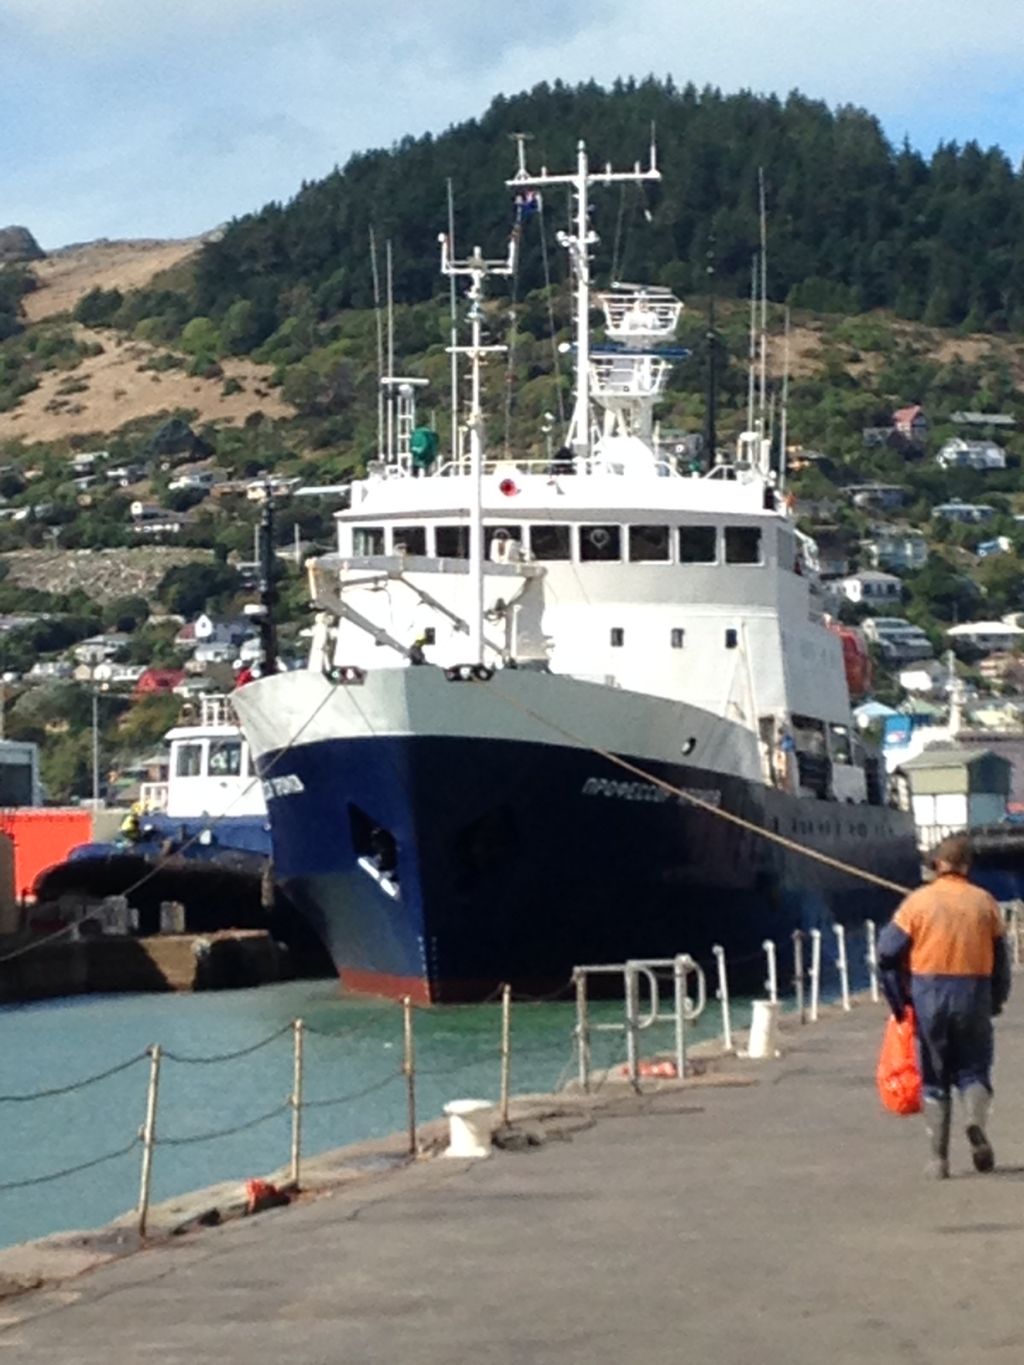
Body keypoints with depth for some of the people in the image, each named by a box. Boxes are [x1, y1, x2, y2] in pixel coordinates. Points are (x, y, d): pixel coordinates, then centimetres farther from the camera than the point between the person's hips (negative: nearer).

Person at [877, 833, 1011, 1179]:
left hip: (929, 995, -1)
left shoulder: (919, 901, -2)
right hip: (974, 994, 1)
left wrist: (898, 1000, 5)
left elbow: (888, 952, -4)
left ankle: (939, 1158, 6)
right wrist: (996, 1001, 17)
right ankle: (977, 1122, -19)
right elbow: (1001, 958, 6)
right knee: (973, 1069, 12)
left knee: (935, 1077, 9)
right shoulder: (984, 902, 3)